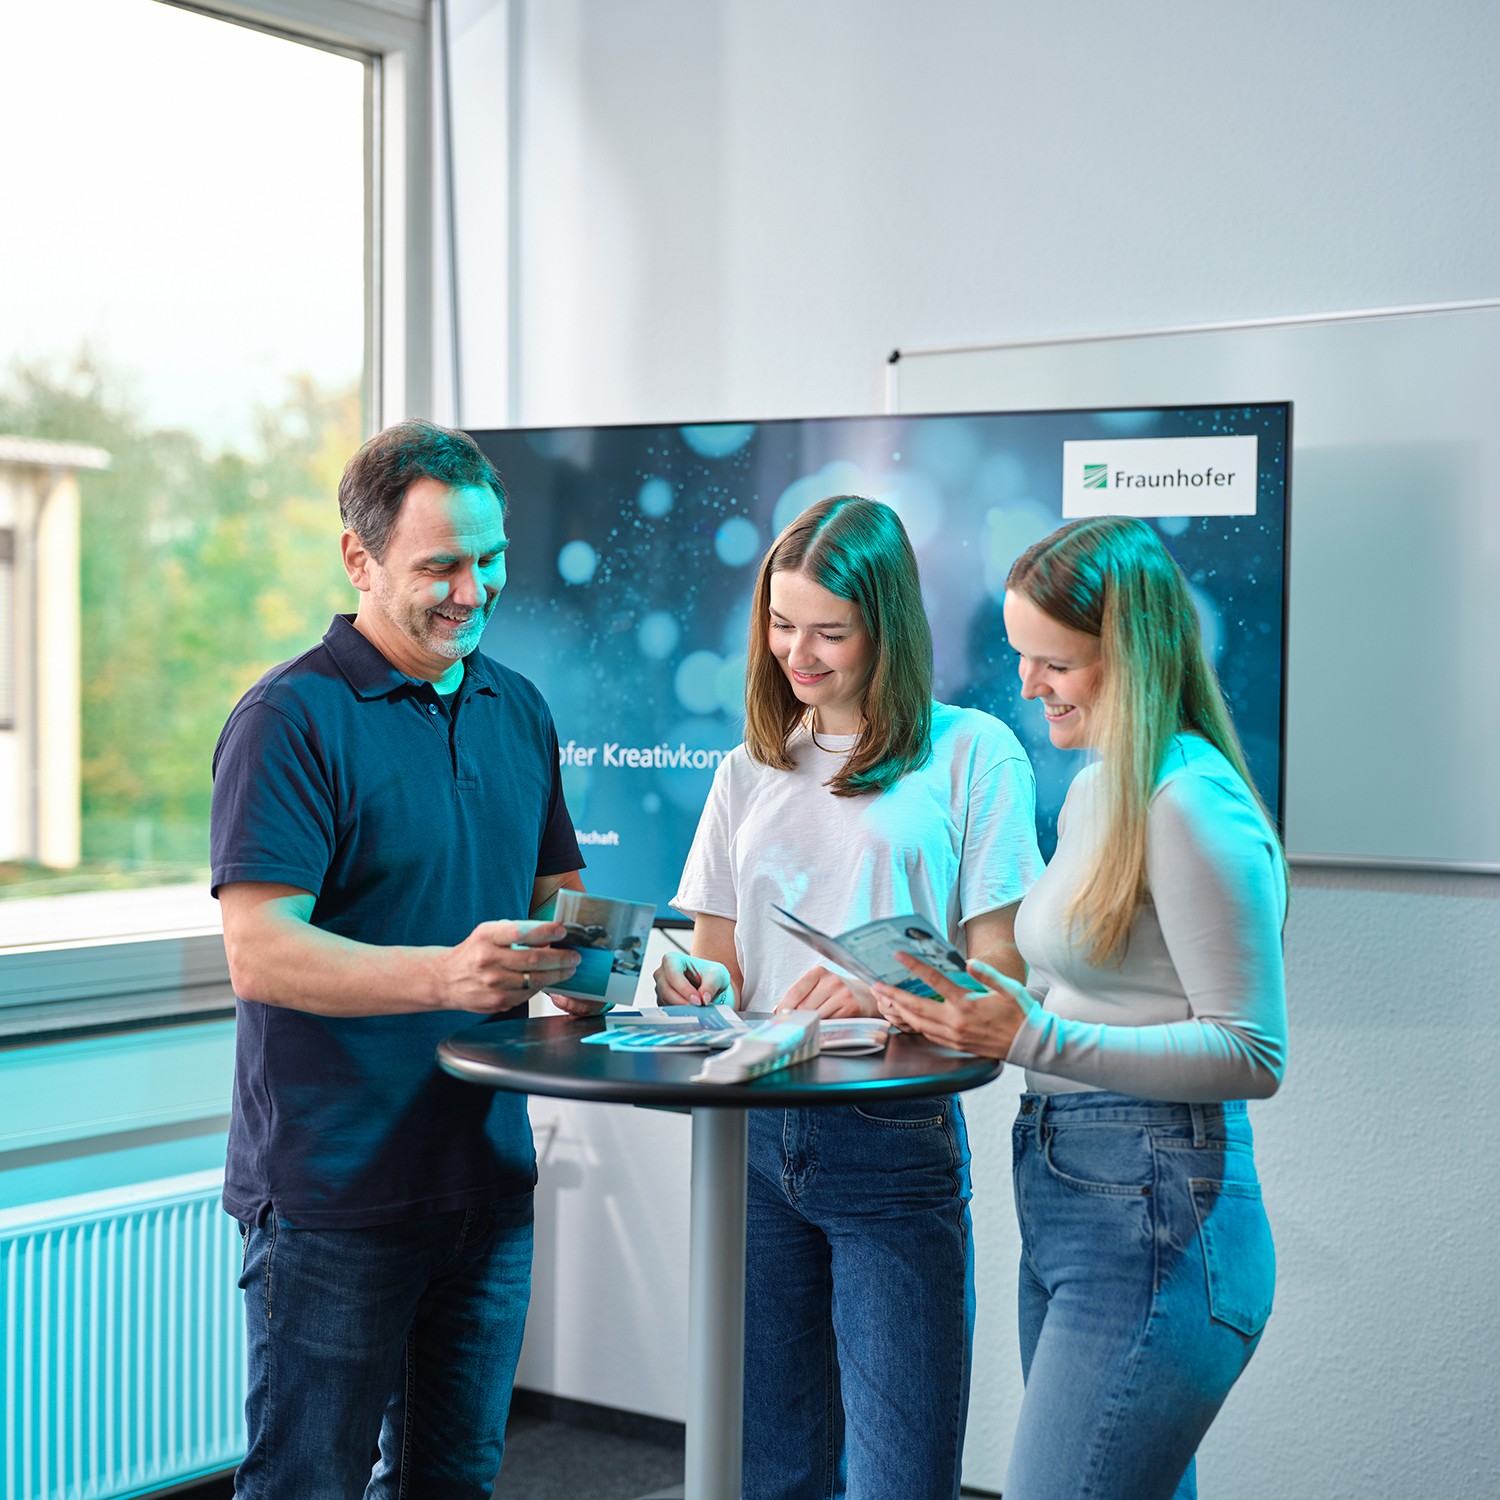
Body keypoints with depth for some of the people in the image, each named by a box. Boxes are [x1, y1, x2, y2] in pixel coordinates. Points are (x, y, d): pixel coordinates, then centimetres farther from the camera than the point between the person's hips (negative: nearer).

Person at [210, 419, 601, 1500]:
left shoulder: (518, 711, 11)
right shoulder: (291, 719, -11)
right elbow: (260, 955, -19)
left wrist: (580, 961, -5)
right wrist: (447, 974, -34)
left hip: (489, 1182, 7)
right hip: (332, 1194, -6)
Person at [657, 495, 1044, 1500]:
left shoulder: (973, 755, 0)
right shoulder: (751, 770, 15)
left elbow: (1000, 973, -3)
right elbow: (716, 961, 16)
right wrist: (698, 987, -6)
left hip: (895, 1145, -4)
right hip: (753, 1135, 4)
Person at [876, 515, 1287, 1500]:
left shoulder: (1194, 807, -15)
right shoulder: (1096, 791, 15)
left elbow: (1251, 1056, -17)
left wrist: (1036, 1039, -22)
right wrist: (974, 1006, 7)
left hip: (1153, 1217, -10)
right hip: (1066, 1201, 10)